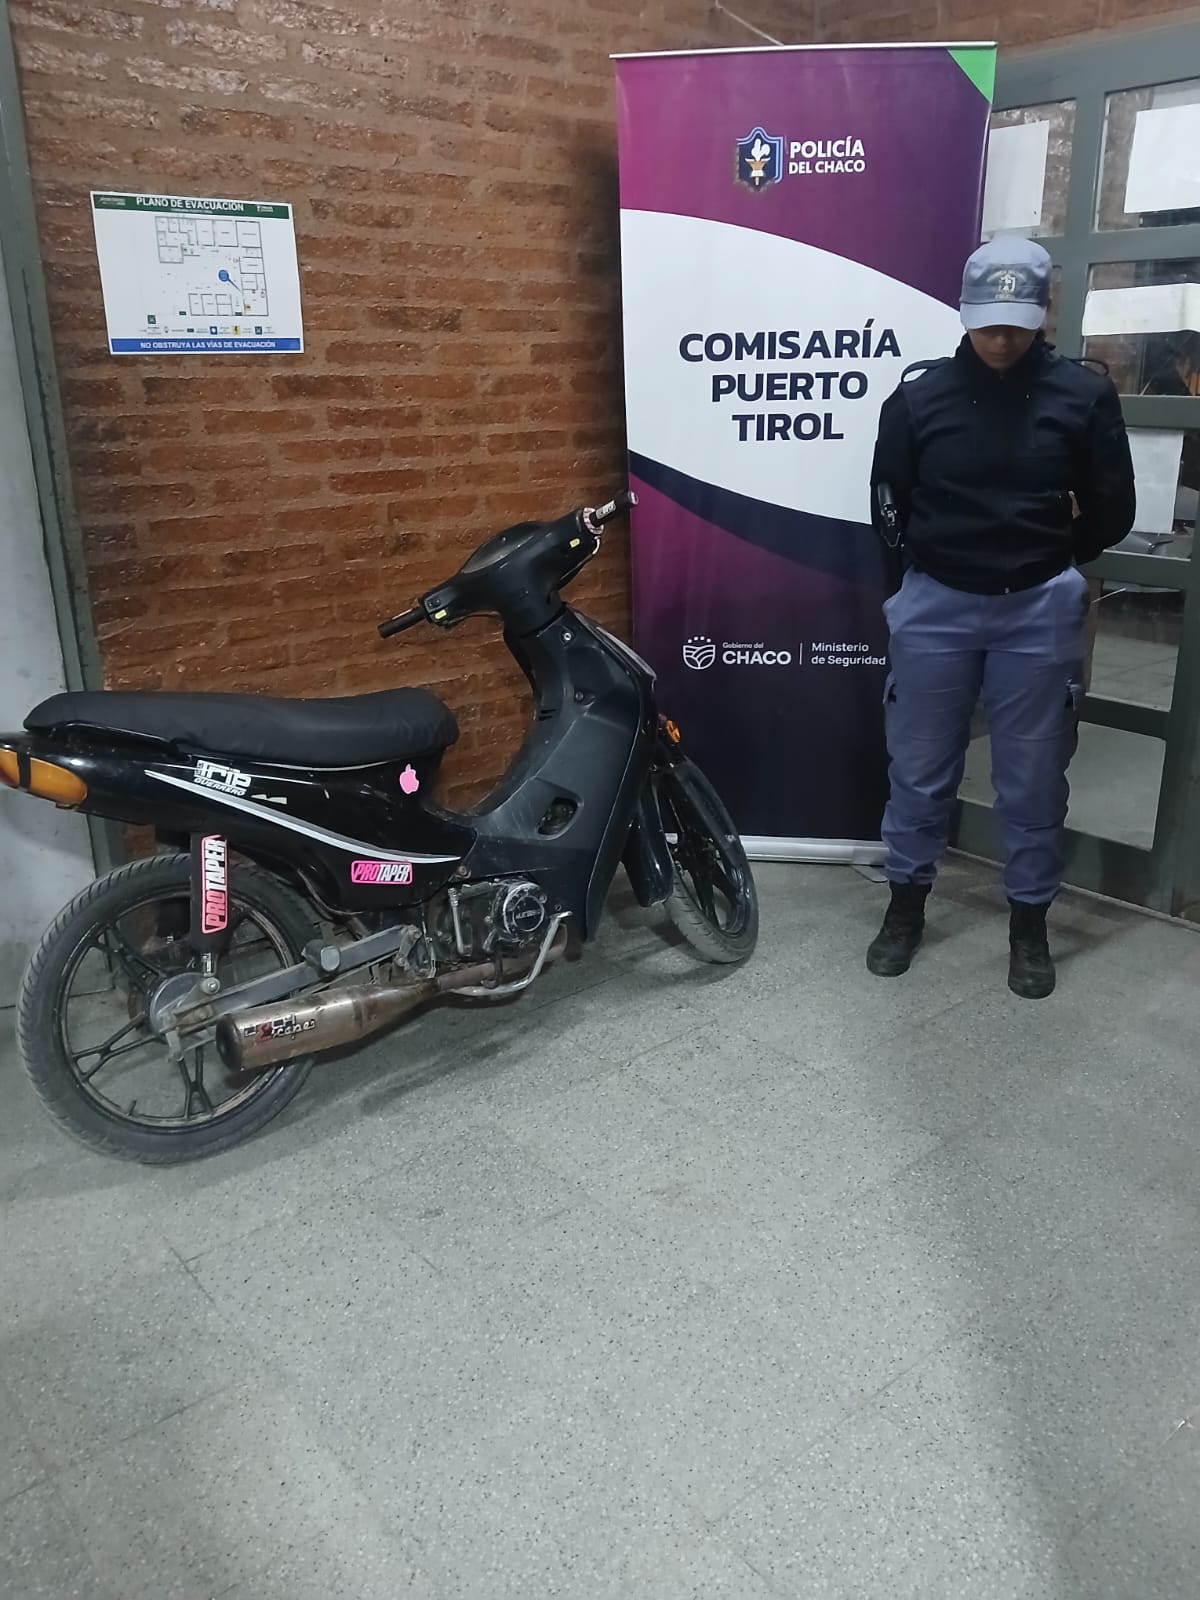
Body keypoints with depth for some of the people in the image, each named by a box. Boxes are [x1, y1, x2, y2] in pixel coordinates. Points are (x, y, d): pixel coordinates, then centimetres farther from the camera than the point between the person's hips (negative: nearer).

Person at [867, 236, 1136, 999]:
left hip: (1040, 611, 0)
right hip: (936, 605, 1)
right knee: (920, 769, 9)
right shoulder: (920, 393, -4)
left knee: (1033, 777, 8)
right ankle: (907, 905, 28)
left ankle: (1030, 923, 25)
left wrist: (1046, 562, 10)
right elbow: (890, 506, 6)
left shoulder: (1084, 393, -4)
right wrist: (943, 556, 7)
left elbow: (1111, 512, 3)